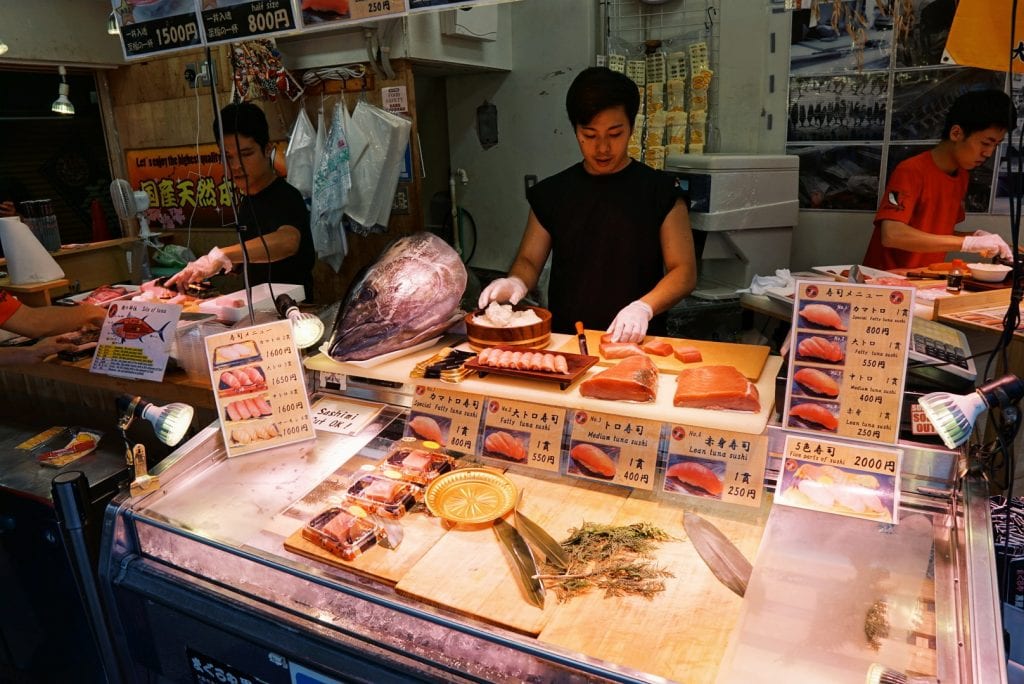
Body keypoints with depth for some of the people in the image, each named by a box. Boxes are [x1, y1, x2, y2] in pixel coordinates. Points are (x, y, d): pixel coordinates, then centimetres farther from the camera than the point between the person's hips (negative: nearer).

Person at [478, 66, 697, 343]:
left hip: (636, 343, -1)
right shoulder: (551, 193, 9)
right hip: (565, 340, 2)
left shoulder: (660, 191, 2)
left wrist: (644, 307, -17)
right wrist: (516, 282, -9)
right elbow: (529, 259, 14)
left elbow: (684, 270, 1)